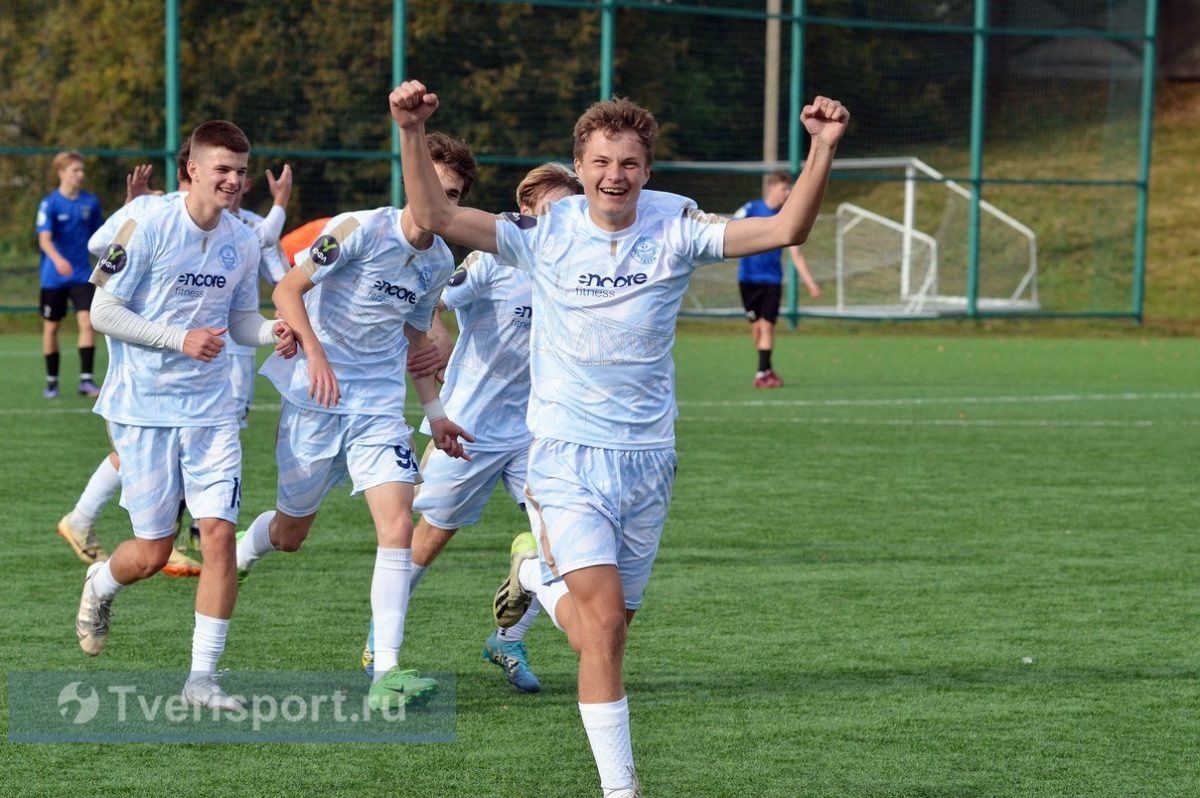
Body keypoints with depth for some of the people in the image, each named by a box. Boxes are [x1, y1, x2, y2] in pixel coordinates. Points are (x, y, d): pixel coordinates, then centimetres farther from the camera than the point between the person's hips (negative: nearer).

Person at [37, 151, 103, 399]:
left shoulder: (90, 202, 1)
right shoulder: (50, 204, -10)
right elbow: (44, 239, -21)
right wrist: (58, 260, -40)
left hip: (82, 274, 2)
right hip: (54, 277, -2)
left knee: (87, 322, -13)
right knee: (51, 327, 7)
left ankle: (86, 380, -12)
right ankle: (52, 382, 20)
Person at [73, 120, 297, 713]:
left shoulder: (242, 242, 4)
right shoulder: (146, 230, -12)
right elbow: (104, 312, -10)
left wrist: (273, 331, -7)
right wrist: (180, 339, -20)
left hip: (210, 410, 4)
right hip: (143, 407, -4)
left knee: (220, 533, -9)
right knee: (153, 552, 0)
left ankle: (203, 677, -1)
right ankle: (99, 586, 38)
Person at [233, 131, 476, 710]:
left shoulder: (439, 262, 6)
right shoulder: (360, 230, -13)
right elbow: (287, 289, -15)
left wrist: (435, 413, 20)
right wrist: (314, 350, -29)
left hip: (380, 407, 4)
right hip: (315, 401, -4)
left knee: (399, 527, -14)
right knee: (289, 534, 8)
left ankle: (385, 674, -16)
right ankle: (228, 565, 45)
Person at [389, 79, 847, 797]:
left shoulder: (675, 228, -5)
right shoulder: (546, 233, -6)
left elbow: (787, 229, -13)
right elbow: (434, 216, -10)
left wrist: (823, 149, -26)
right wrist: (412, 133, -22)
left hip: (647, 456, 3)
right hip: (567, 454, -2)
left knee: (602, 637, 10)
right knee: (605, 619, -17)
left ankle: (539, 571, 42)